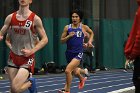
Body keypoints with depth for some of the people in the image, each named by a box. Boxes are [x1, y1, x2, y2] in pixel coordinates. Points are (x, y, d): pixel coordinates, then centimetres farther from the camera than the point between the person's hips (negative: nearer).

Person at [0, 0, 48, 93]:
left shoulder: (35, 19, -9)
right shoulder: (10, 18, 2)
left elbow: (45, 39, -4)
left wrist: (32, 51, -14)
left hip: (27, 58, -4)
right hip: (13, 57, 4)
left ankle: (31, 82, 13)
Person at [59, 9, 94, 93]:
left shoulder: (84, 27, -2)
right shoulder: (67, 28, 0)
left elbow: (91, 33, 19)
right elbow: (62, 40, 3)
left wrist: (90, 41, 5)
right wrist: (68, 36, -13)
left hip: (78, 53, -4)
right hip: (69, 53, 4)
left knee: (68, 70, -23)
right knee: (74, 71, 22)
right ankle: (82, 79, 59)